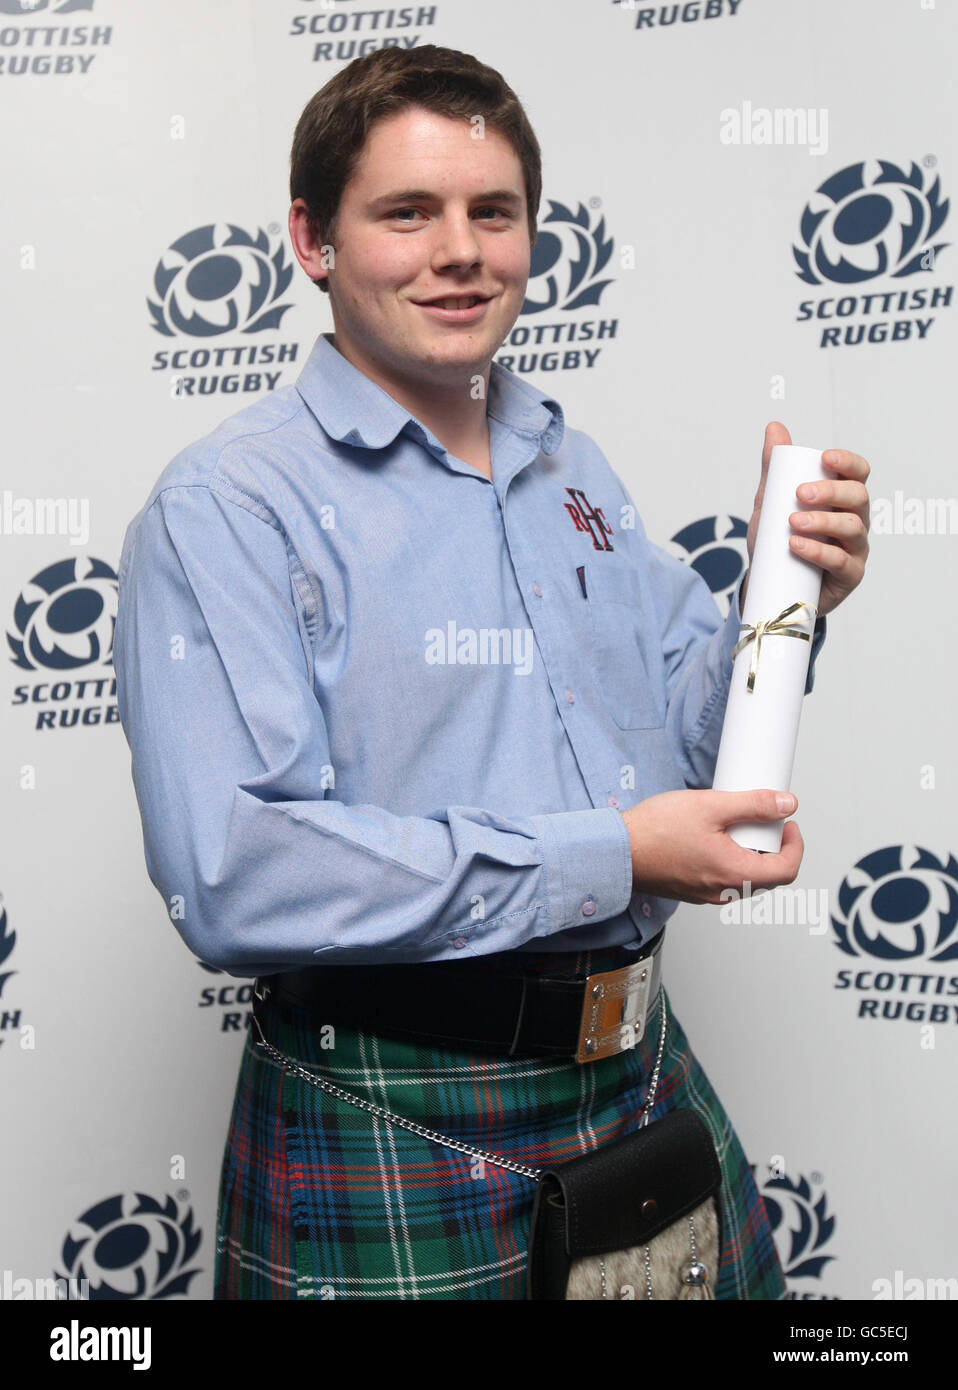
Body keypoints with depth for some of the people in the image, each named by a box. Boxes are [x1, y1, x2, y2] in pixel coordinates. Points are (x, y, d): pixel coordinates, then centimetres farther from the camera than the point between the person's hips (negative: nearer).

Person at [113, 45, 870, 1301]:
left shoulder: (570, 464, 8)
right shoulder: (224, 512, -15)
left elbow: (685, 729, 14)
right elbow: (232, 877, -26)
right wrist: (606, 860, -22)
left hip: (647, 1079, 7)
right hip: (393, 1135, -6)